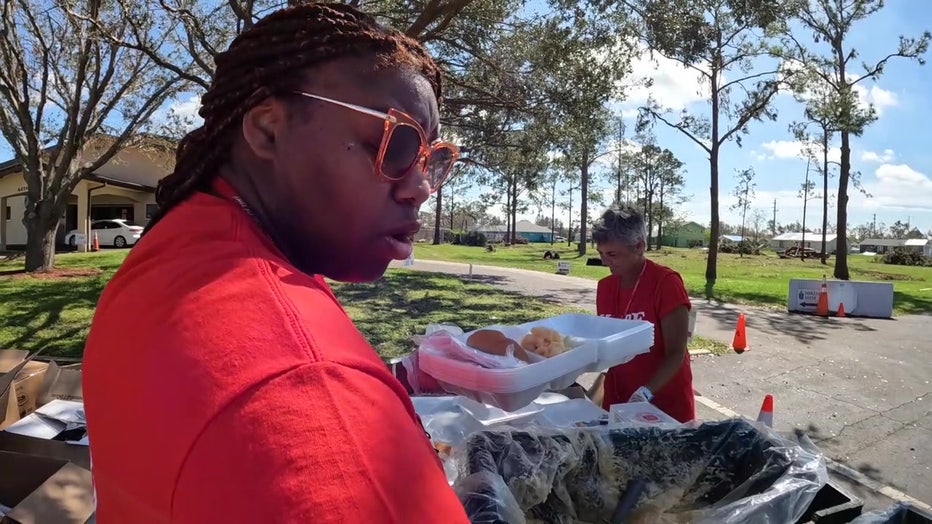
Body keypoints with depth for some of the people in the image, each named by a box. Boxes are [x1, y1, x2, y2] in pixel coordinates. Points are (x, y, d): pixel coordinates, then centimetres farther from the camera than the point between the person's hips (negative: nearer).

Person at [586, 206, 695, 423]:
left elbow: (676, 354, -16)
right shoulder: (604, 287, 2)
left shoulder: (666, 282, -15)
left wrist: (645, 393, -28)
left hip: (666, 406, -5)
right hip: (617, 403, 5)